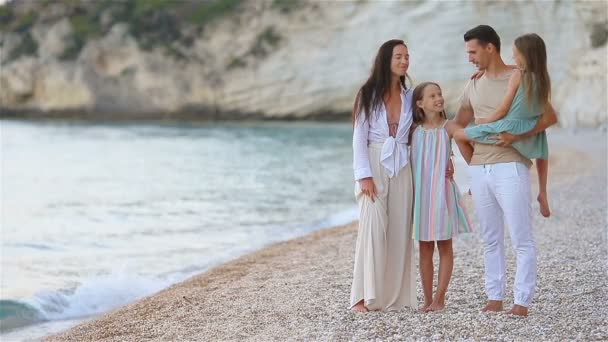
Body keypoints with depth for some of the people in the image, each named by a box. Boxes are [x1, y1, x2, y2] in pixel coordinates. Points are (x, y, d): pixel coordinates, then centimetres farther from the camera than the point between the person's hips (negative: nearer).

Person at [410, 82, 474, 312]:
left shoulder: (448, 127, -3)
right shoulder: (415, 130, 4)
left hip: (442, 191, -2)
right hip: (420, 192, 2)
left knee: (444, 247, 2)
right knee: (424, 248, 6)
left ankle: (439, 298, 7)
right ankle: (427, 299, 11)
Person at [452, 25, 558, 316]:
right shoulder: (474, 86, 14)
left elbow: (550, 117, -8)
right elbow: (459, 124, 26)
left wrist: (517, 136, -20)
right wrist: (468, 154, 14)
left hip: (510, 167, -6)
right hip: (479, 170, 6)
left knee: (521, 239, -6)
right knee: (491, 239, 9)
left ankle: (522, 301, -3)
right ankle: (494, 296, 15)